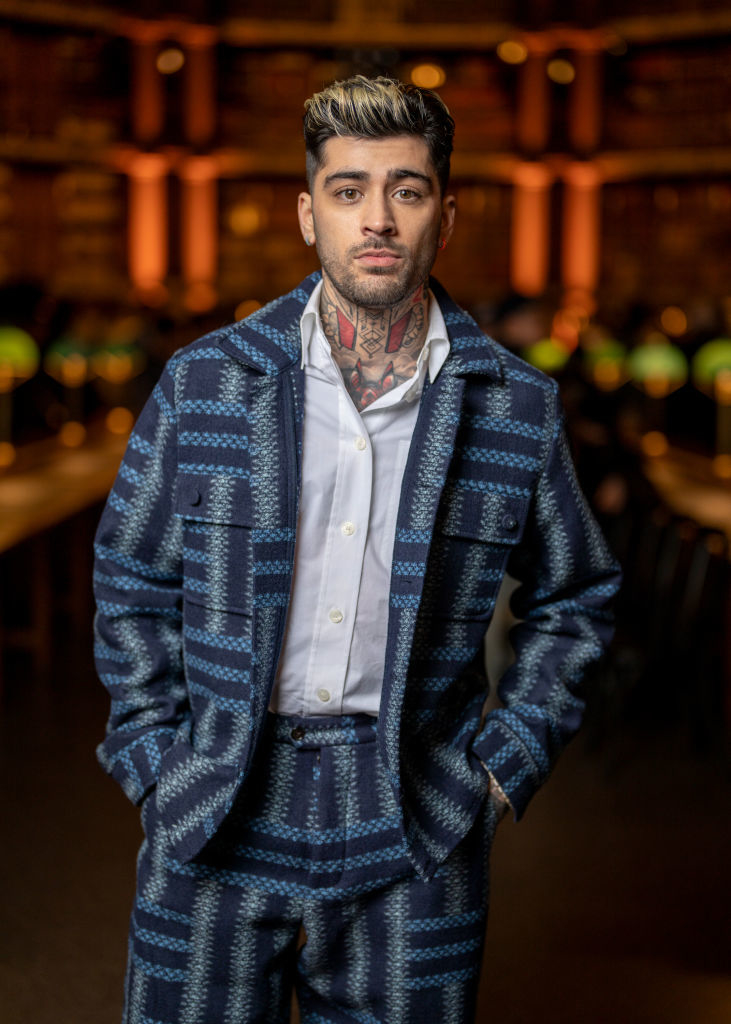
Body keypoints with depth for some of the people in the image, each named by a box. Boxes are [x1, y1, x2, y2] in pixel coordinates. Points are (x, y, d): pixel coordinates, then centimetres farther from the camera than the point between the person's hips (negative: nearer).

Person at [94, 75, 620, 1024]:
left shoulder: (517, 406, -1)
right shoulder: (203, 383, -1)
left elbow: (573, 596, 12)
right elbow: (132, 577, 9)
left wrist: (507, 762, 4)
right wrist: (156, 757, 2)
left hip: (415, 838, 0)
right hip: (219, 824, 0)